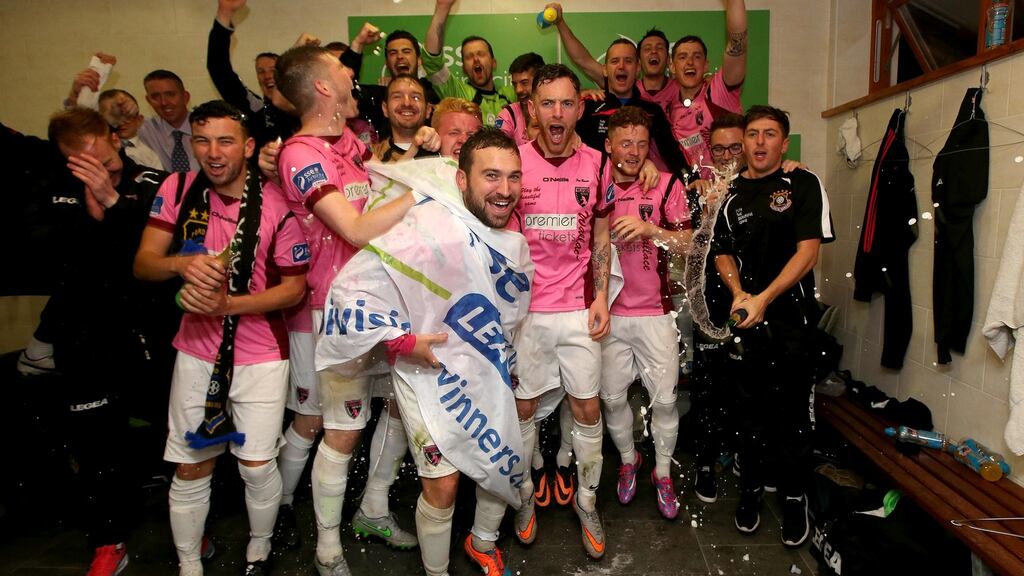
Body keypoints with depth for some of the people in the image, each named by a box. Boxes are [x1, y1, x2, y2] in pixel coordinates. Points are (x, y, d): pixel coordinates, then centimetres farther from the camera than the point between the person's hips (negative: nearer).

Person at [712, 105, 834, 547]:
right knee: (749, 407, 11)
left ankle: (795, 498, 21)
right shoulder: (730, 194, 8)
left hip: (792, 316, -3)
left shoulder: (805, 186, -2)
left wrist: (763, 299, -17)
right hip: (744, 317, 3)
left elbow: (808, 251, -9)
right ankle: (751, 489, 28)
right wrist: (738, 293, -7)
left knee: (793, 411, 3)